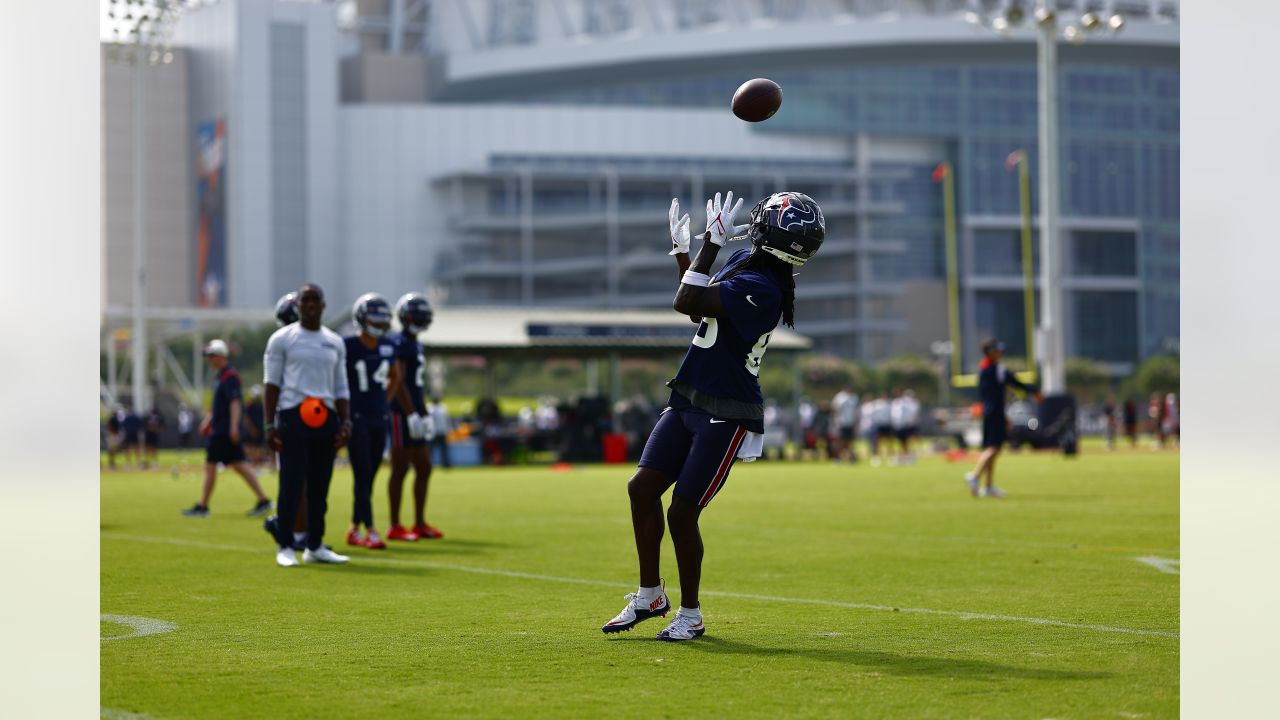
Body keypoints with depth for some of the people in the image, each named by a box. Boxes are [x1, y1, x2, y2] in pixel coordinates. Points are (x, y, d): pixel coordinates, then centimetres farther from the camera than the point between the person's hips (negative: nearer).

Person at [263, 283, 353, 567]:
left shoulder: (335, 343, 14)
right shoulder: (282, 339, 0)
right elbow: (272, 384, -1)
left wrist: (345, 421, 5)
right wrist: (269, 424, -7)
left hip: (326, 416, 5)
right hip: (293, 415, -5)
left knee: (320, 485, 8)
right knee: (291, 484, -6)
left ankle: (315, 546, 16)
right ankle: (285, 547, 1)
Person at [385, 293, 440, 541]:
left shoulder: (416, 345, 18)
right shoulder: (400, 344, -13)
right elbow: (398, 383, -19)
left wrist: (425, 415, 22)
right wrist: (412, 415, -21)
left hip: (414, 413, 10)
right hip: (402, 415, -10)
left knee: (424, 469, 12)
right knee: (400, 469, -5)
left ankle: (420, 524, 18)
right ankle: (395, 527, -1)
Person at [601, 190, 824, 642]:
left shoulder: (761, 288, -24)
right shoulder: (743, 263, 7)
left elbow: (687, 304, -29)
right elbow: (700, 311, 23)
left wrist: (711, 245, -21)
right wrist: (682, 253, 24)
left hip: (726, 416, -9)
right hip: (690, 401, 9)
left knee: (682, 513, -4)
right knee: (643, 487, 6)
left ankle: (690, 614, 15)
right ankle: (650, 595, 20)